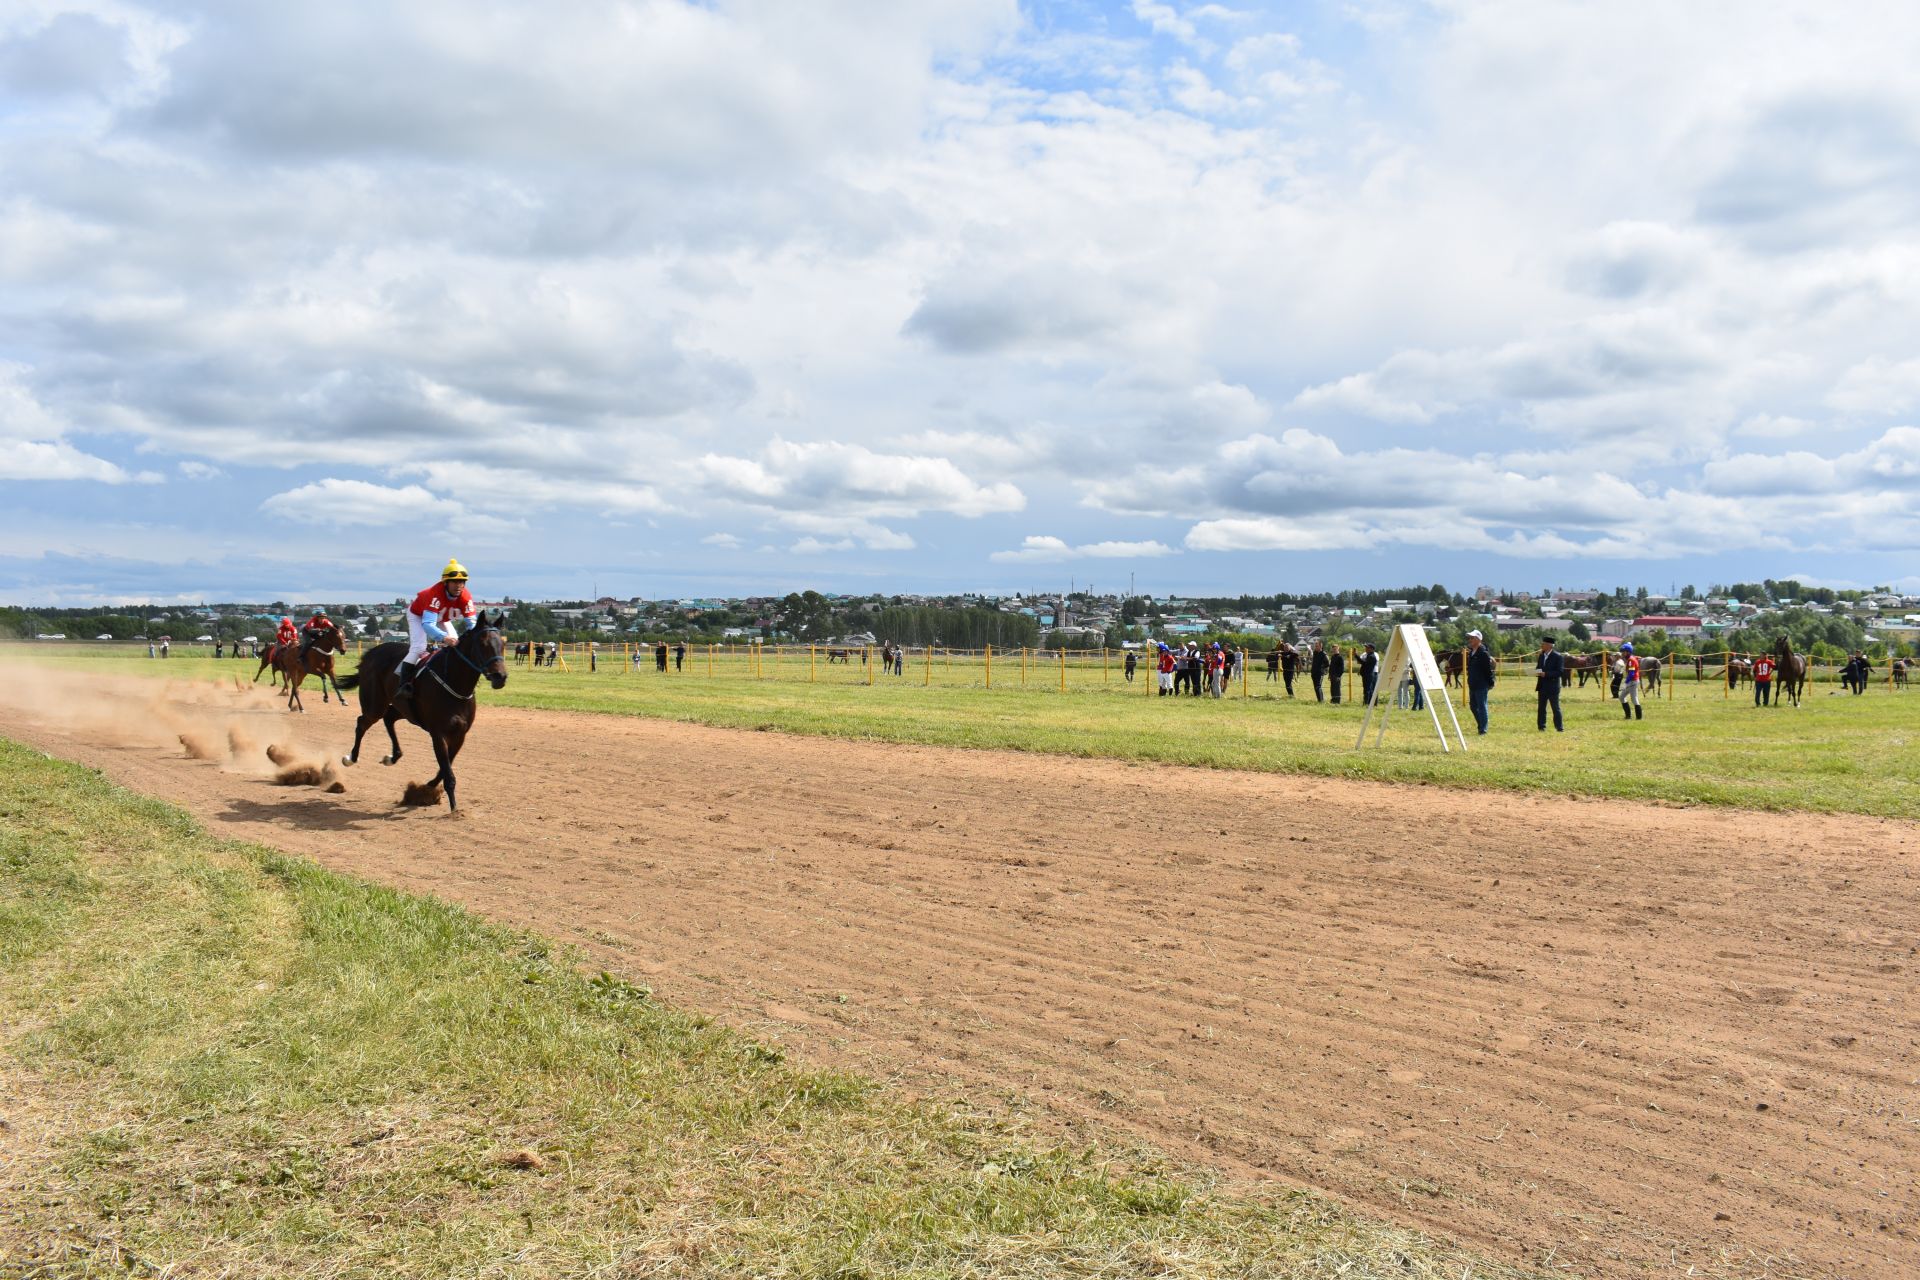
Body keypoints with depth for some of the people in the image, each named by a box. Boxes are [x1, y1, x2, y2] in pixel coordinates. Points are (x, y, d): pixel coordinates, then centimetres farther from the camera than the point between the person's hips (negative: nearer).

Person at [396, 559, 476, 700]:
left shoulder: (466, 597, -30)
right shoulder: (435, 594, -44)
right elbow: (427, 624, -53)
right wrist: (444, 637, -70)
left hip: (443, 619, 6)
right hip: (418, 615, -6)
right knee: (419, 647, -24)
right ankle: (404, 685, -28)